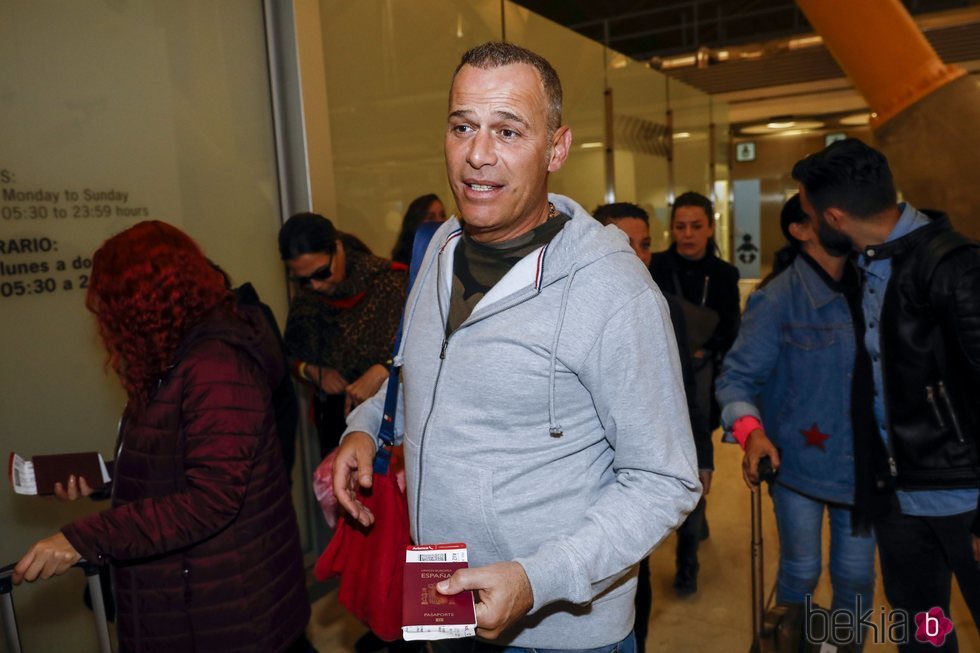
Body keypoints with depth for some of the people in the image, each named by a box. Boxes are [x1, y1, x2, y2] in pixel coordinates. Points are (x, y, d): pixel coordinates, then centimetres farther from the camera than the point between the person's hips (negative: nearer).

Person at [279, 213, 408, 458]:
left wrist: (383, 371, -25)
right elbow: (292, 357, 16)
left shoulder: (392, 282, -12)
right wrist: (312, 372, -5)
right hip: (336, 424, 4)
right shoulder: (305, 302, 5)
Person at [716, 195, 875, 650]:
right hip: (798, 458, -3)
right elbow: (737, 375, -13)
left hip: (863, 460, 4)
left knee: (856, 575, 15)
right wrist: (750, 430, -29)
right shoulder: (777, 298, -13)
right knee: (801, 571, 13)